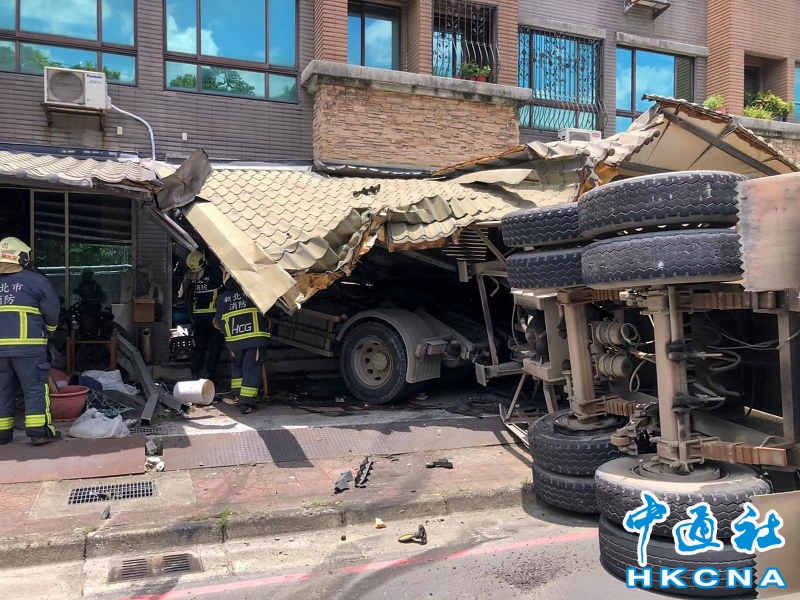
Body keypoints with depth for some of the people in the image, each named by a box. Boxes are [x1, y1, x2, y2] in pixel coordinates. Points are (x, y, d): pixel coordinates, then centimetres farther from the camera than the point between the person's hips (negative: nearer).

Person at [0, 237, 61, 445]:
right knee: (35, 388, 0)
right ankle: (39, 430, -3)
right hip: (28, 344, -5)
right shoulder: (36, 280, -3)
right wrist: (50, 328, 18)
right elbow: (52, 310, -2)